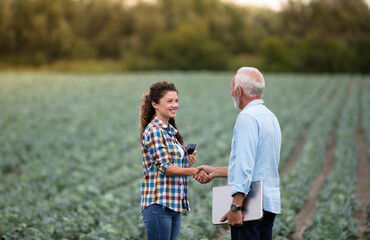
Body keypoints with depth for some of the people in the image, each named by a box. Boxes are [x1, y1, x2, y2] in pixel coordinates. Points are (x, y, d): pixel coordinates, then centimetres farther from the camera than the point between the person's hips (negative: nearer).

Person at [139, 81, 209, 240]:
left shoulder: (170, 130, 17)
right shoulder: (154, 130, -10)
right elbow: (165, 167, -18)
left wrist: (187, 162, 2)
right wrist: (193, 171, -31)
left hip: (174, 204, 9)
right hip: (158, 204, -9)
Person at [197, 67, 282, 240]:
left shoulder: (247, 117, -12)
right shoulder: (271, 117, 18)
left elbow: (245, 166, -21)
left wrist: (235, 206, -24)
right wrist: (215, 171, 30)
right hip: (270, 202, 9)